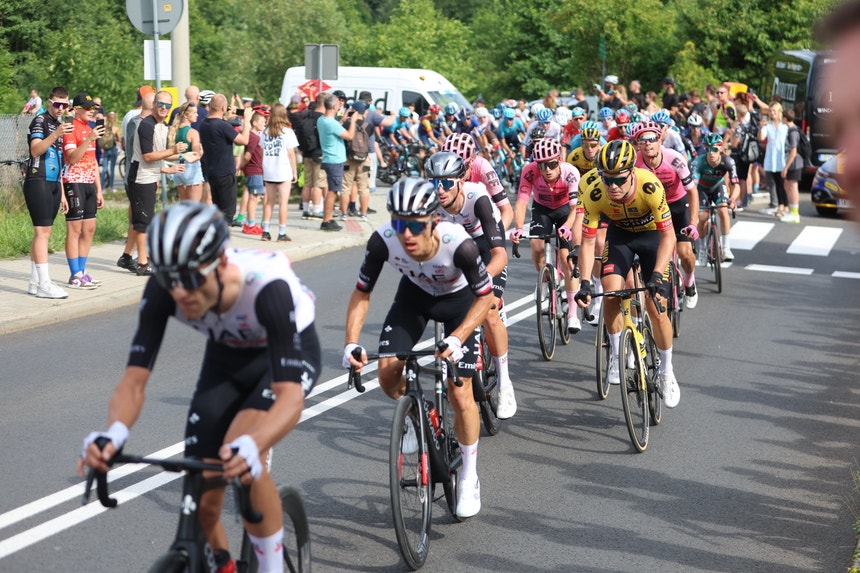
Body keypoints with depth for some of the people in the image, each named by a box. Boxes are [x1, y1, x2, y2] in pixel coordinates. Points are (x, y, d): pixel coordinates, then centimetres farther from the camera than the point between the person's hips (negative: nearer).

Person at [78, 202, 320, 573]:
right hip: (226, 357, 4)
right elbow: (134, 380, -28)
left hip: (288, 352, -4)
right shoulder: (162, 290, -29)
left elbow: (291, 395, -45)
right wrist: (113, 433, -50)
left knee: (240, 457, -32)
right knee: (202, 501, -5)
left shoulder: (267, 286, -40)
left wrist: (251, 445, -65)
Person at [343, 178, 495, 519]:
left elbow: (485, 296, -24)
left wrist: (457, 339, -37)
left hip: (459, 300, -3)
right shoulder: (382, 241, -32)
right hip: (414, 294, 3)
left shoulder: (458, 244, -39)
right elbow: (362, 293, -16)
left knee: (460, 393, -9)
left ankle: (469, 478, 11)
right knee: (388, 375, -14)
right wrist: (351, 342, -29)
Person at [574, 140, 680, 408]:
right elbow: (587, 241, -22)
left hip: (652, 234, -2)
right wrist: (585, 282, -33)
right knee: (611, 293, -20)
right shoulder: (594, 193, -30)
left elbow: (668, 236, -30)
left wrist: (657, 276, -41)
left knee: (657, 309, -9)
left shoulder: (650, 186, -37)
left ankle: (666, 372, 12)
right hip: (620, 234, 2)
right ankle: (616, 355, 5)